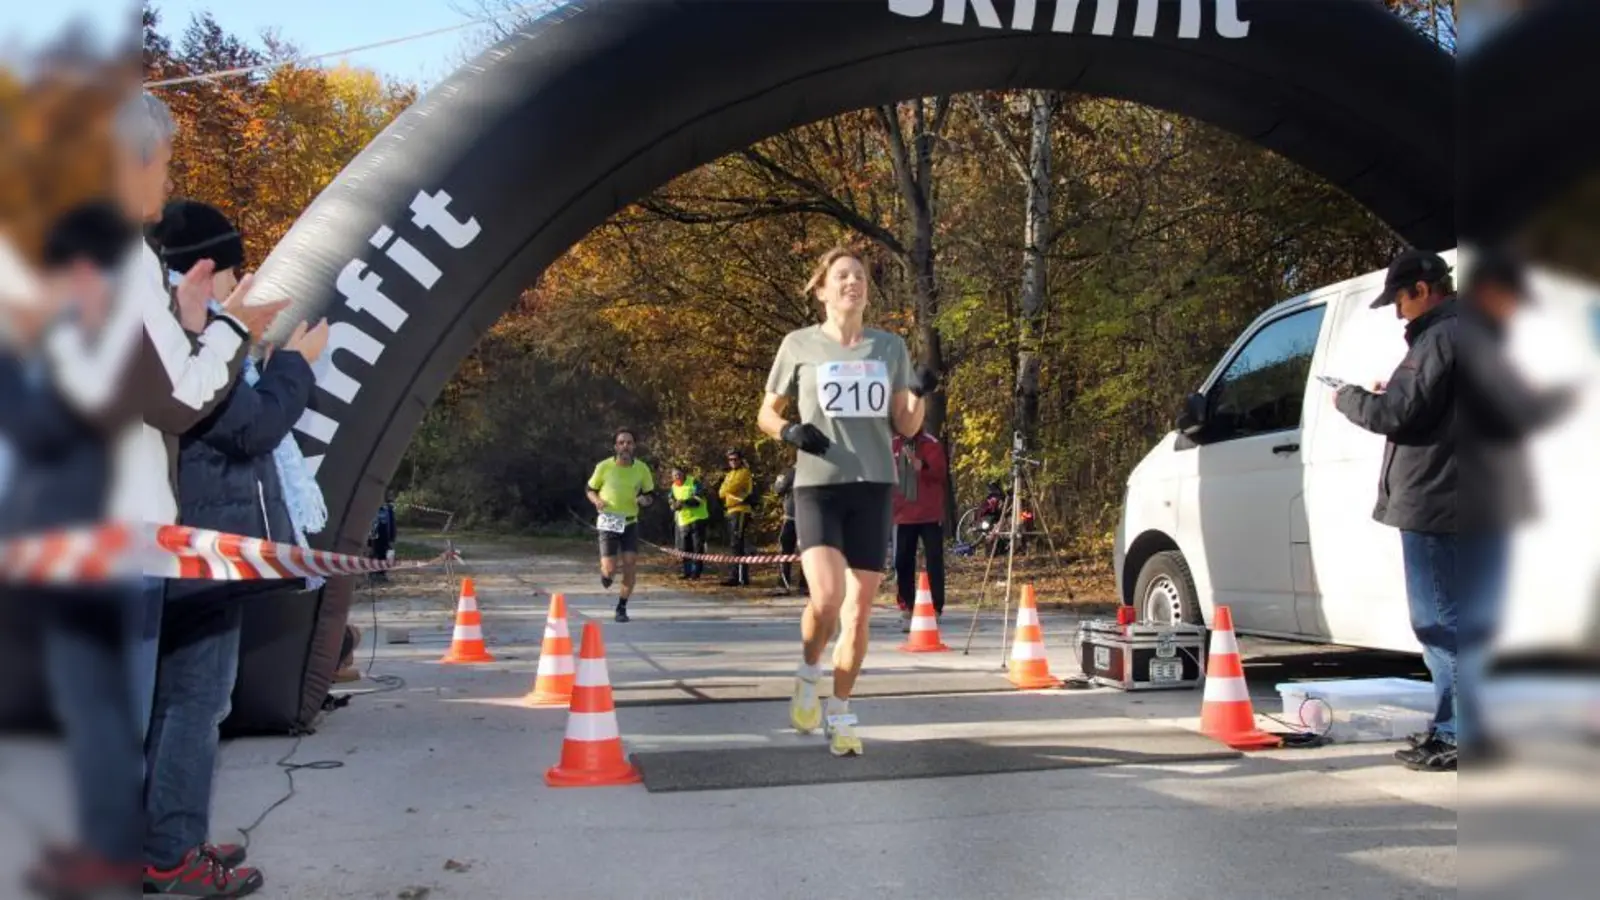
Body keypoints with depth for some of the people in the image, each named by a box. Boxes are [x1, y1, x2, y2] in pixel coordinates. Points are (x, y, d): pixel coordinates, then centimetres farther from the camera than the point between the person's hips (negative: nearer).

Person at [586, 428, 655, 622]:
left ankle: (622, 608, 10)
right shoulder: (604, 467, -9)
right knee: (610, 571, -9)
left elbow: (650, 494, 9)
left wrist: (645, 500, -15)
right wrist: (597, 500, -17)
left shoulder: (642, 468, -4)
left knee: (631, 565, -9)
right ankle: (605, 573, 31)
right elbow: (590, 490, 4)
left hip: (630, 523, 2)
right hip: (608, 524, -2)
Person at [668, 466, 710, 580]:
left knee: (697, 547, -6)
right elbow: (672, 502, 16)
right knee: (684, 549, 8)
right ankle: (687, 572, 16)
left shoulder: (694, 482, -8)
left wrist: (684, 502, -25)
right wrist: (675, 505, -8)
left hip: (697, 519, -6)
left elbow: (699, 499, -17)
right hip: (683, 522, 6)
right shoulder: (674, 487, 13)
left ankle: (696, 573, -2)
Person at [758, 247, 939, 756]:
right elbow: (766, 413, 11)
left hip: (873, 487, 3)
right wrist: (789, 430, -11)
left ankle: (839, 717, 19)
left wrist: (918, 394, -10)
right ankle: (808, 678, 9)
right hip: (817, 486, -3)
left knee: (859, 612, 3)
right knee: (826, 599, -21)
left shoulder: (890, 347, 9)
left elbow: (906, 427, 11)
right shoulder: (800, 345, 3)